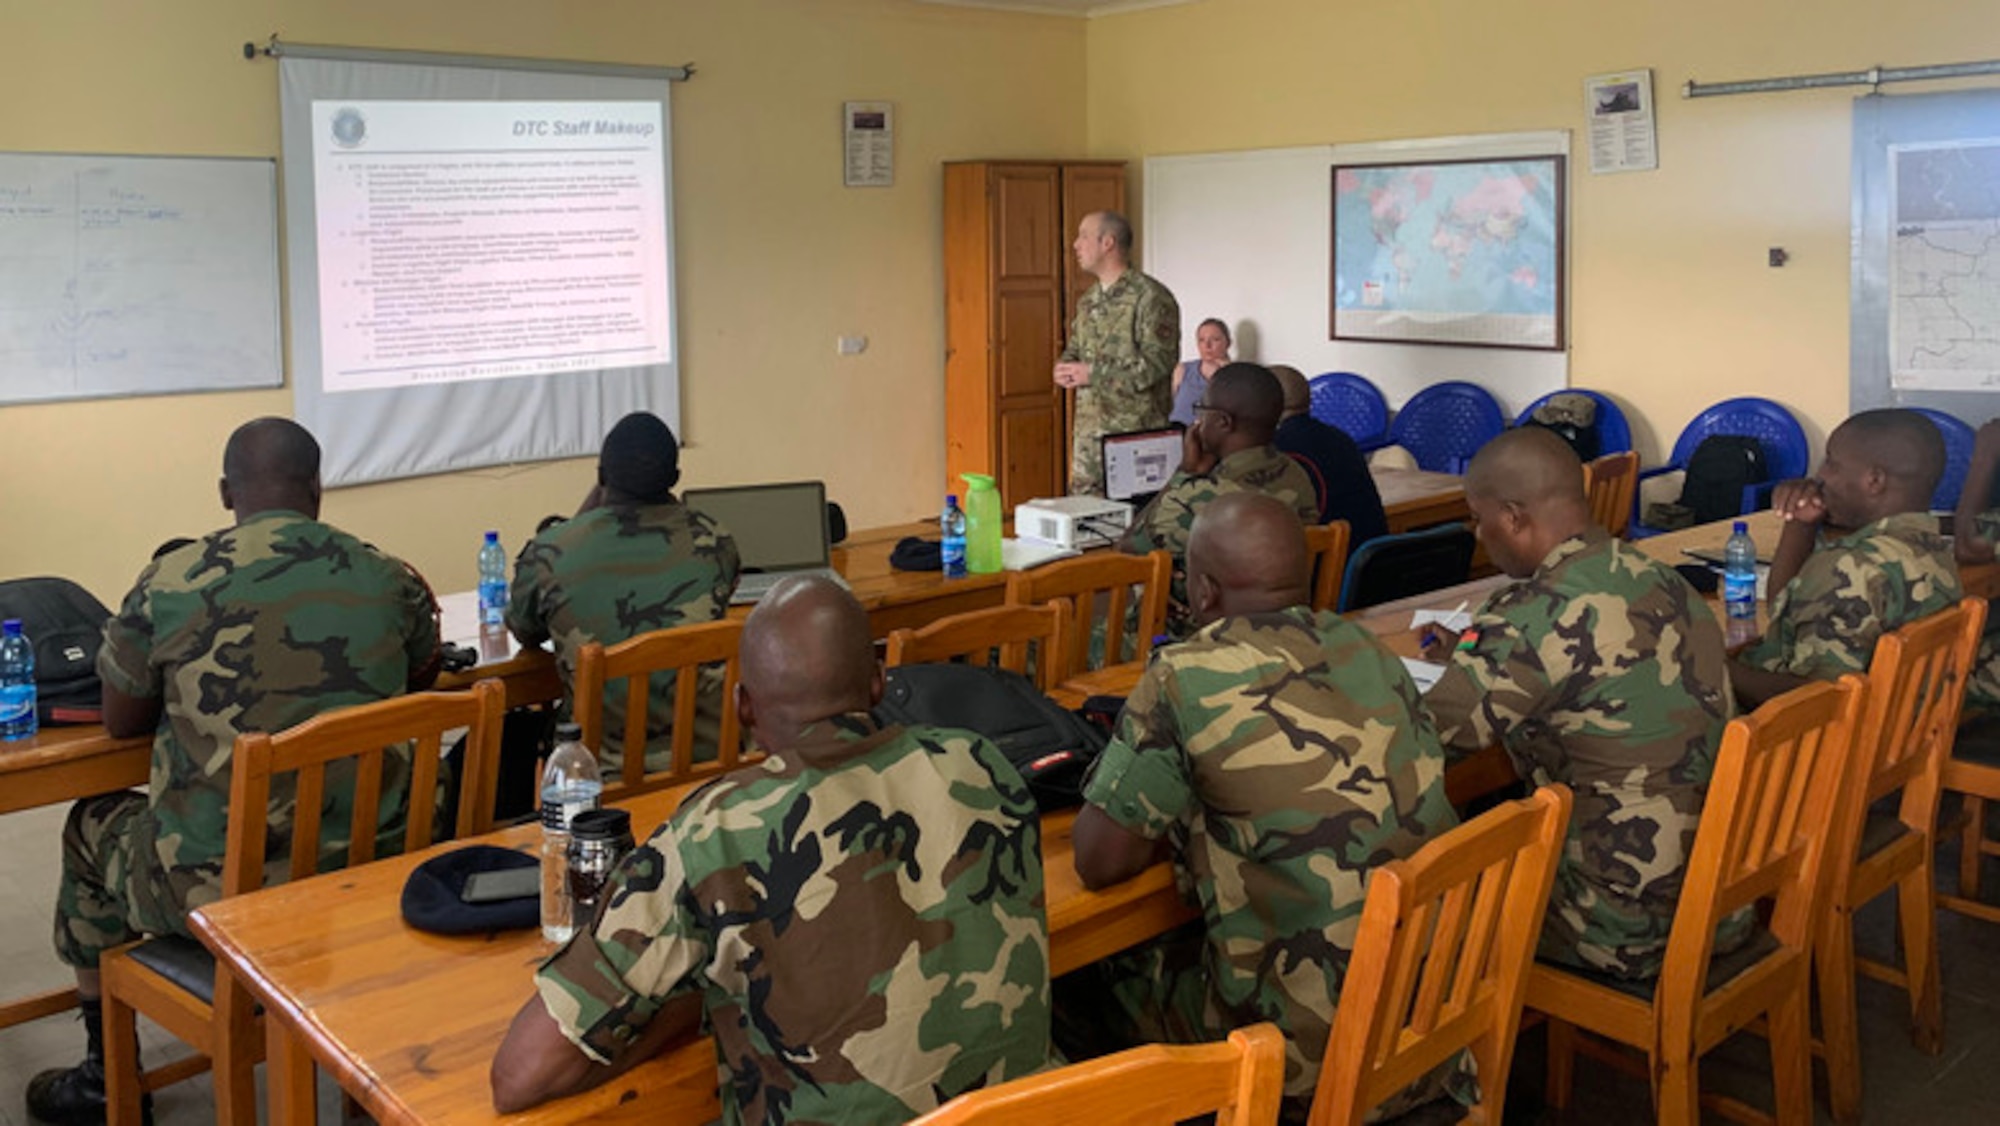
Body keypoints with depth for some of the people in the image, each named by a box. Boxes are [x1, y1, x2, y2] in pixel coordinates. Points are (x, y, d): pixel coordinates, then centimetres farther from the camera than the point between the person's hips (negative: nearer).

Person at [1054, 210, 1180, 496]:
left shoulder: (1150, 297, -10)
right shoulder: (1087, 301, 15)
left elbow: (1158, 363, -18)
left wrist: (1093, 373, -18)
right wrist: (1065, 368, 0)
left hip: (1136, 432, -7)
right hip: (1088, 430, 7)